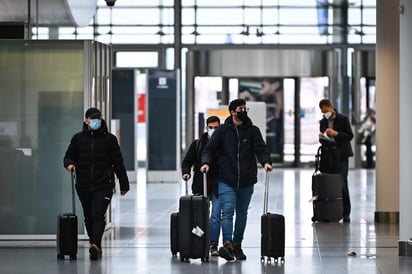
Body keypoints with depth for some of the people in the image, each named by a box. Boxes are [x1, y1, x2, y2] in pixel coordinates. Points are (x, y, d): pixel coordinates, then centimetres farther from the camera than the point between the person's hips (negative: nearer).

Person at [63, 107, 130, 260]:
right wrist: (69, 164, -9)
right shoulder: (78, 138, 8)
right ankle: (96, 246, 21)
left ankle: (95, 244, -27)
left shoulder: (109, 139, 3)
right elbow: (69, 156, 16)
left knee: (98, 215, -17)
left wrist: (124, 184, 7)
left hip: (103, 186, -3)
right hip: (84, 186, 3)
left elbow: (118, 163, 7)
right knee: (89, 217, 10)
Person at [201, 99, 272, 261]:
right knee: (227, 211, -16)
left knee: (242, 214, 13)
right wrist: (206, 162, -16)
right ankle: (227, 244, -27)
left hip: (247, 181, 3)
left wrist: (266, 162, -23)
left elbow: (261, 149, -3)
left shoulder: (253, 131, 5)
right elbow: (209, 149, 3)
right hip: (226, 181, -3)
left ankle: (237, 245, 26)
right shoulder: (223, 130, 1)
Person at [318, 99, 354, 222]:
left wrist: (336, 133, -17)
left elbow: (350, 136, -4)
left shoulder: (343, 119, -1)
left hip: (341, 155, -4)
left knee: (342, 183, -8)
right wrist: (323, 137, -5)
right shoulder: (323, 122, 14)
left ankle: (346, 213, -4)